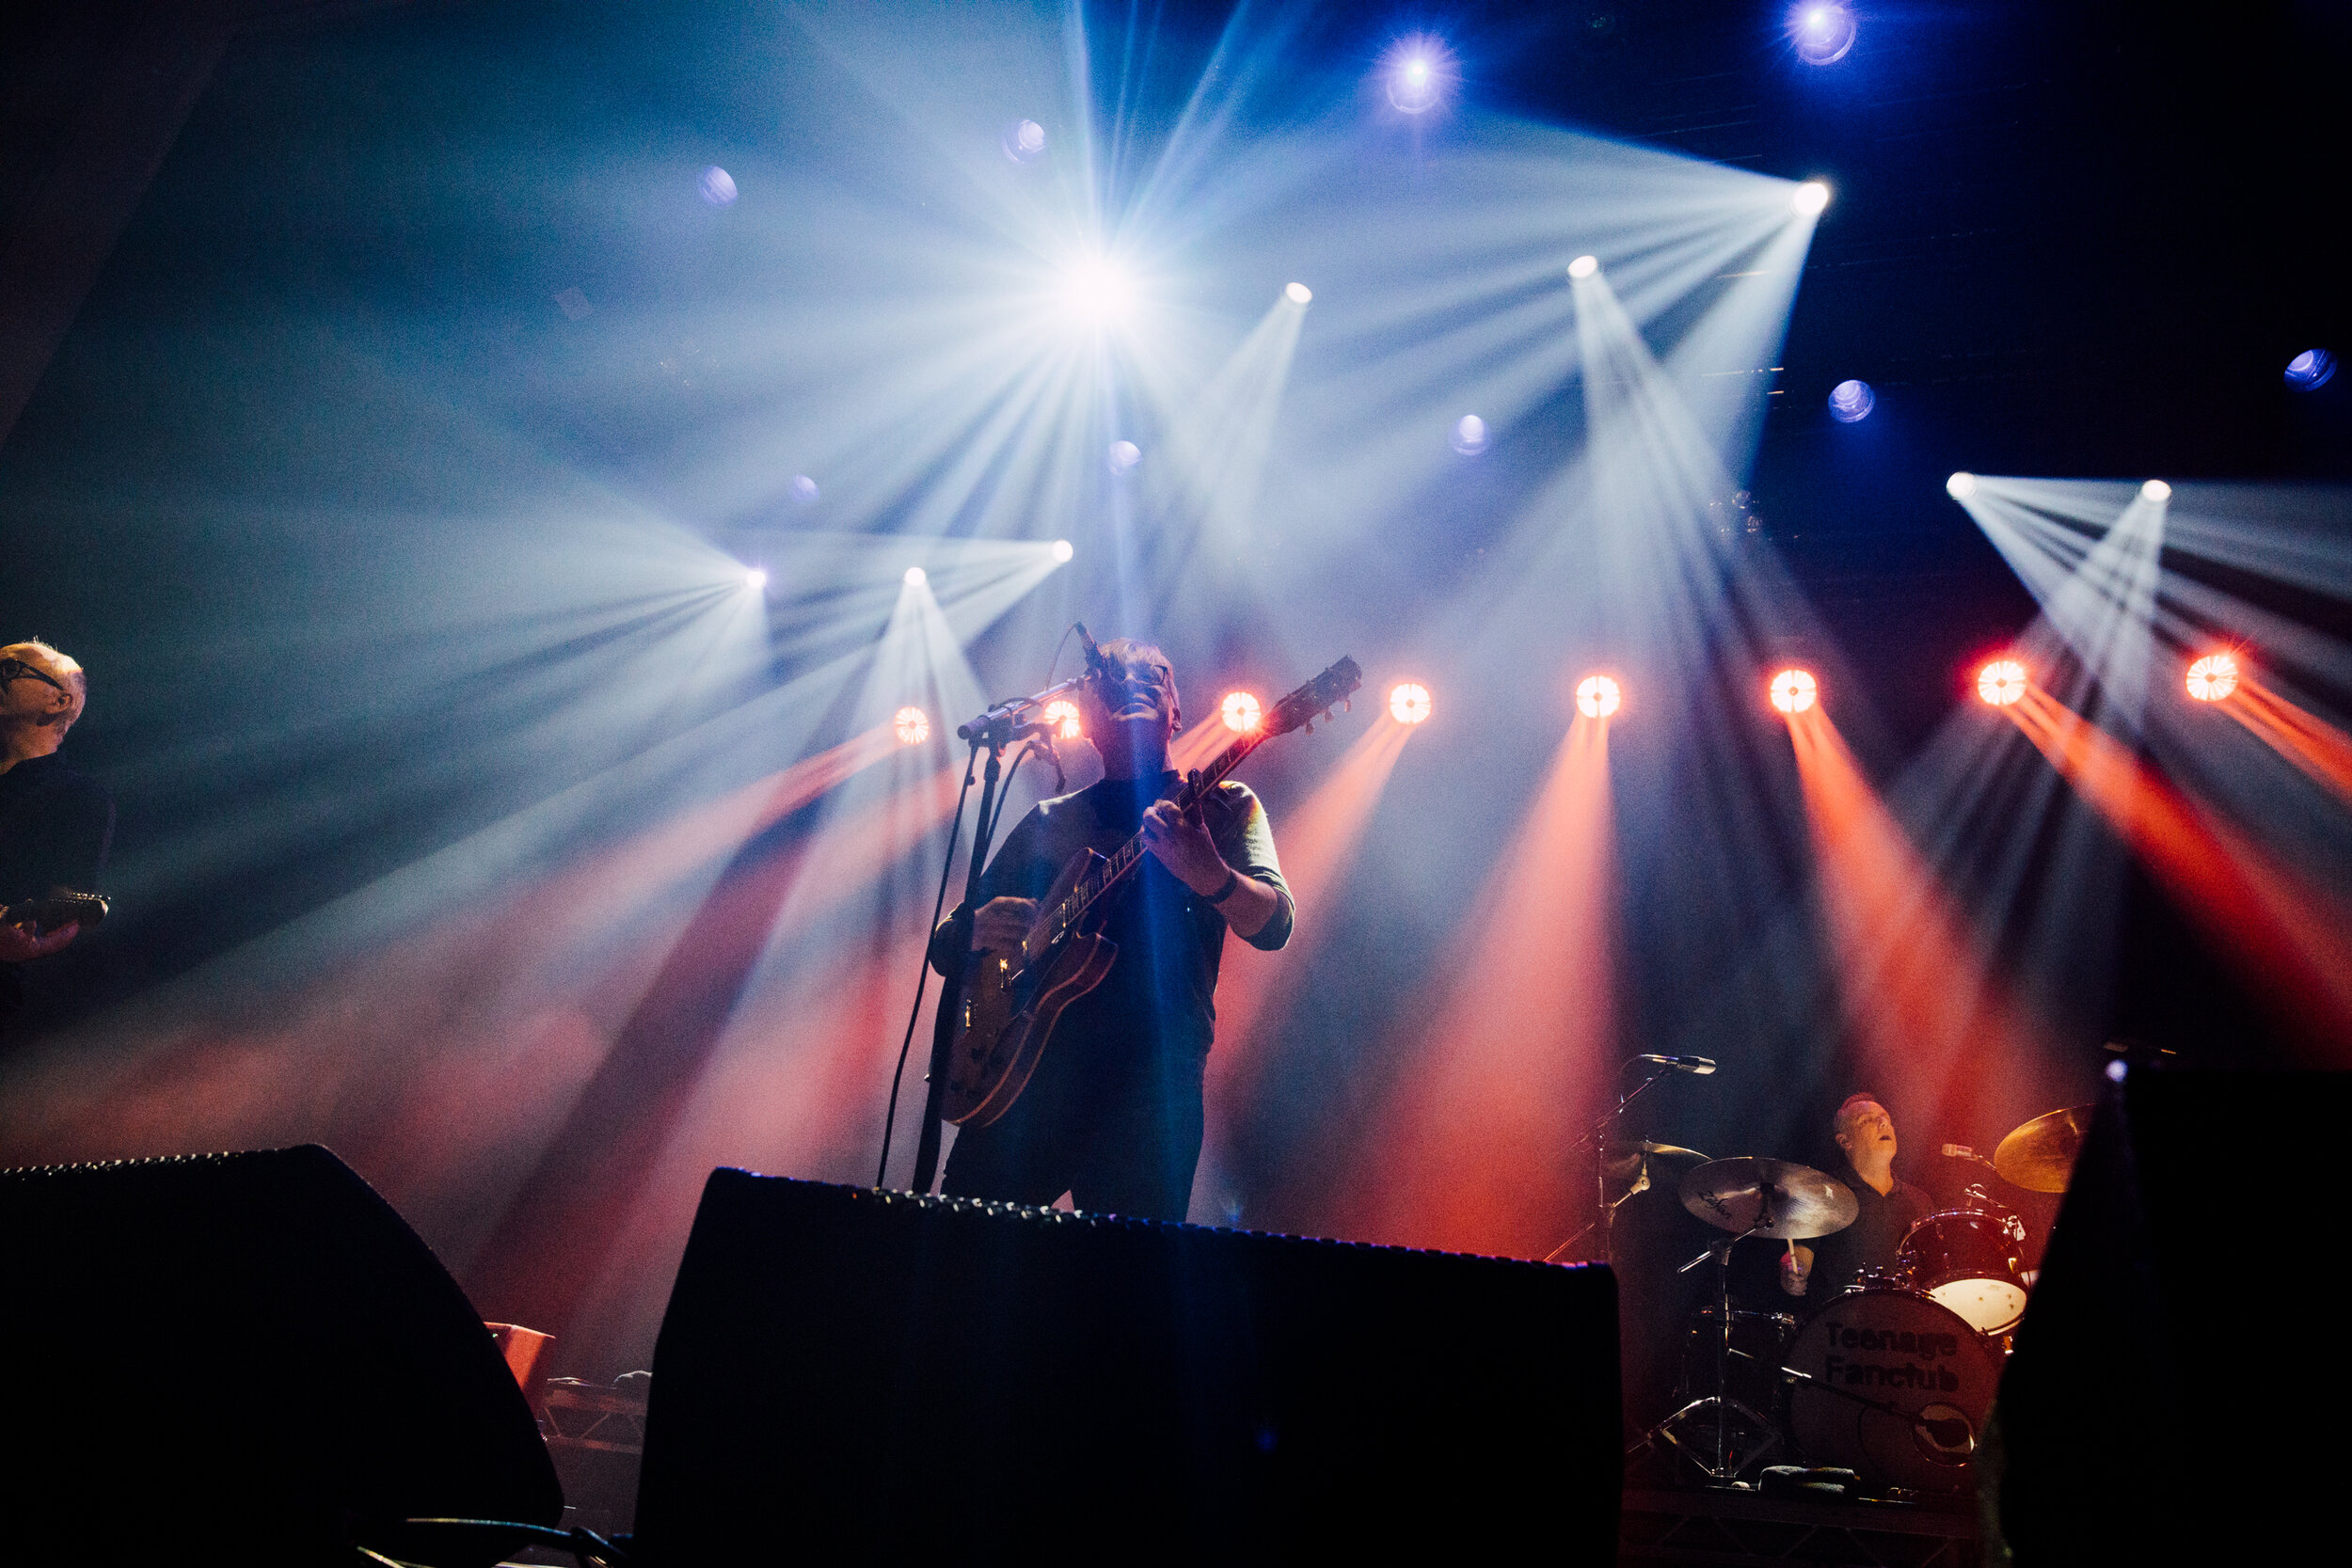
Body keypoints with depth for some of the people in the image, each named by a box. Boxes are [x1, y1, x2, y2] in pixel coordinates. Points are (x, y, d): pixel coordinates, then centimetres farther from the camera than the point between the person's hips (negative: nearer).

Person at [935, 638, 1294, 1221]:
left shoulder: (1220, 805, 9)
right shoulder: (1049, 820, 18)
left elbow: (1274, 926, -8)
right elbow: (945, 947, 19)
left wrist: (1208, 875, -30)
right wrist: (980, 928, -6)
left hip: (1153, 1081, -3)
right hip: (1027, 1068, 3)